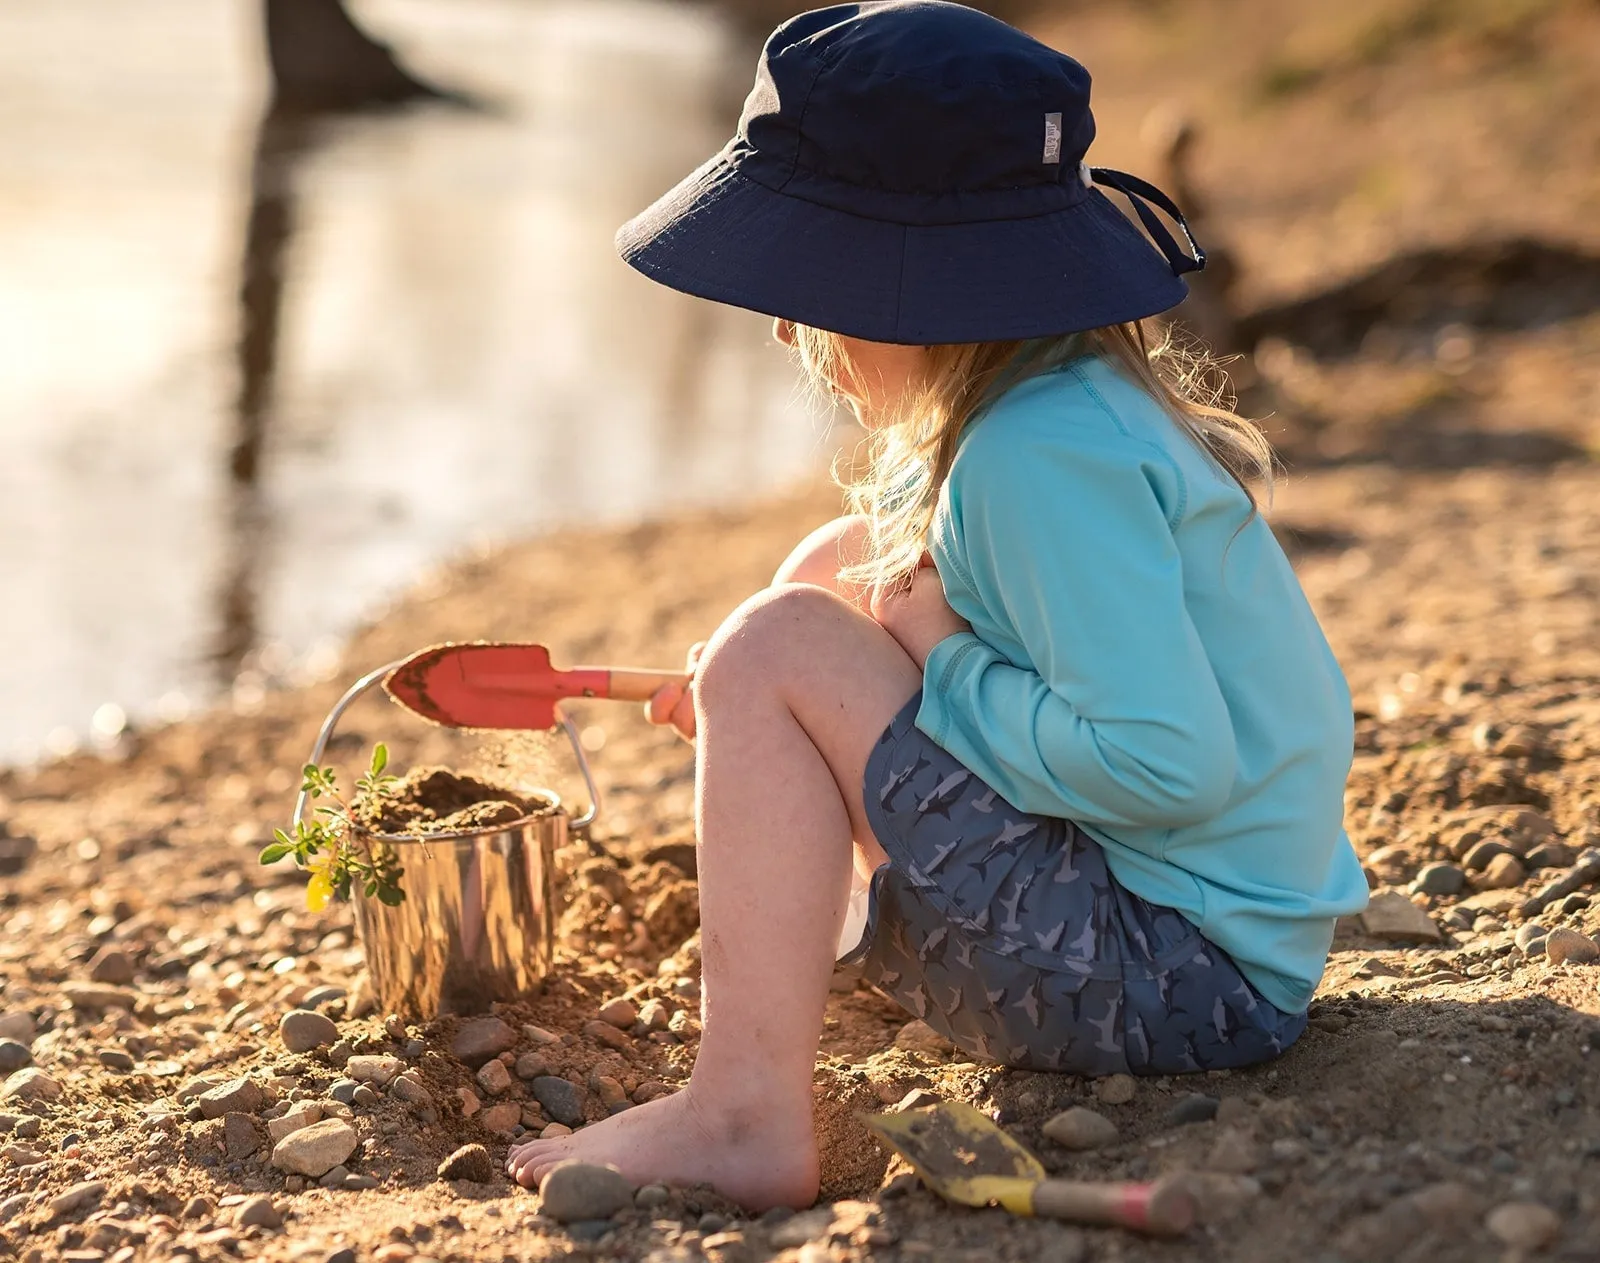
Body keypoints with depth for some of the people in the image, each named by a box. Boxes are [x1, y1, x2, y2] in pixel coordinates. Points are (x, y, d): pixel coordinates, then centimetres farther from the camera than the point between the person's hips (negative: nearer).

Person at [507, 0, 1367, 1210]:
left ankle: (743, 1119, -14)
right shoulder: (1064, 407, 9)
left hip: (1173, 981, -10)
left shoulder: (1043, 459, -22)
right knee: (836, 565, 14)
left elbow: (1168, 761, -29)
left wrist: (937, 664, -14)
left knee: (782, 647, -15)